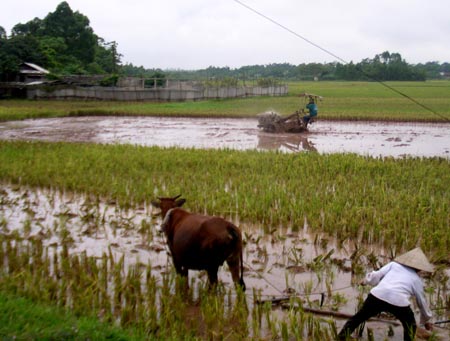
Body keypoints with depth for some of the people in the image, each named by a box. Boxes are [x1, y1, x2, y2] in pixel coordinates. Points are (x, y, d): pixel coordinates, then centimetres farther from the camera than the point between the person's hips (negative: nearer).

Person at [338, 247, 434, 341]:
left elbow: (376, 275, 15)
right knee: (410, 326, 27)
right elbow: (422, 302, 36)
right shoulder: (417, 280, 26)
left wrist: (366, 280, 35)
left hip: (377, 296, 1)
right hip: (398, 301, -1)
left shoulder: (394, 264, 24)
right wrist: (427, 320, 51)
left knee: (358, 318, 20)